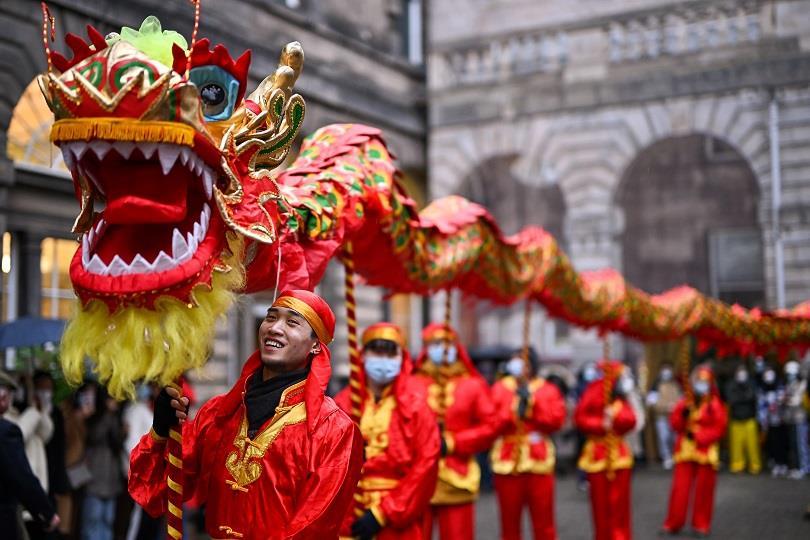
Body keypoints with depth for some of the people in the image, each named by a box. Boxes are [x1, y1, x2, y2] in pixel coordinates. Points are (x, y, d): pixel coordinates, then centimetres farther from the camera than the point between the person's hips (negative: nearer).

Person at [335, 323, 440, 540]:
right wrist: (343, 517, -8)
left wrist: (384, 513, -10)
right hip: (351, 522, 2)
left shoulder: (415, 403, -2)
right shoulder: (343, 403, 4)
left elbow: (426, 464, -7)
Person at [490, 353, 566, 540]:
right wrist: (514, 408, -16)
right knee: (509, 524, 6)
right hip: (507, 464, 0)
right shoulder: (499, 389, 6)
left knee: (543, 522, 4)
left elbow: (557, 419, -9)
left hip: (539, 463, 0)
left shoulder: (548, 390, 7)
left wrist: (532, 403, -15)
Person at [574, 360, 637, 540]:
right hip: (598, 454, -4)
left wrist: (615, 415, -23)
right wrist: (601, 425, -21)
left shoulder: (621, 400, 8)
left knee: (619, 502, 2)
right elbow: (580, 417, -13)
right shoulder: (594, 393, -8)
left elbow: (630, 420, -7)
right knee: (600, 503, 4)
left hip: (619, 453, 4)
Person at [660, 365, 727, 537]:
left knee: (704, 489, 3)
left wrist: (697, 434, -16)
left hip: (706, 451, -2)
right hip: (685, 450, 2)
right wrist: (683, 413, -16)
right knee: (680, 488, 0)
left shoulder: (715, 405, -1)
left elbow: (719, 429, -8)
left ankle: (701, 525, 13)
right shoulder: (685, 402, 8)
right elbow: (675, 424, 4)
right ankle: (673, 523, 7)